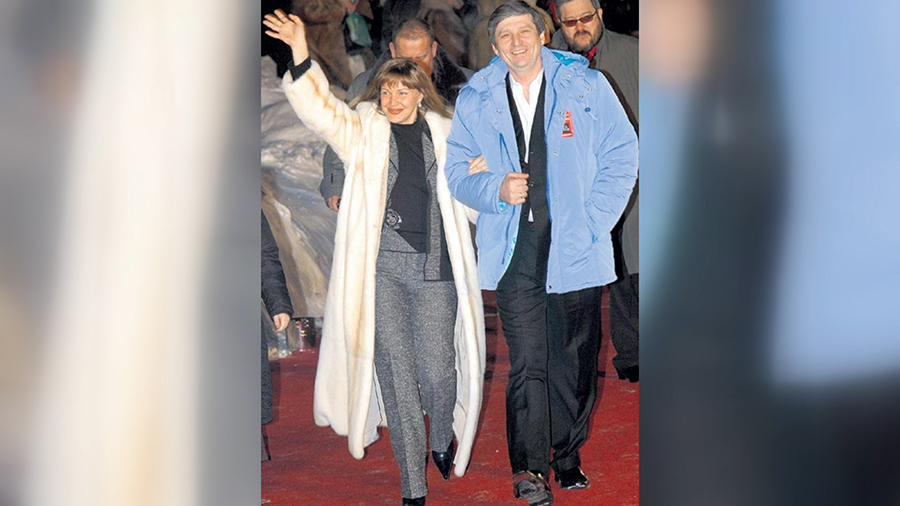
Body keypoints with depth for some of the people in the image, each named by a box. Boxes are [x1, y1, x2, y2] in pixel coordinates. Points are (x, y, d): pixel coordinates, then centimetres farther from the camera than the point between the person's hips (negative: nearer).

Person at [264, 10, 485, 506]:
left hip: (434, 267, 1)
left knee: (438, 372, -2)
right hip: (382, 268, -1)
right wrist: (300, 52, -22)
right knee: (395, 374, 0)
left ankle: (442, 443, 32)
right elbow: (318, 109, -9)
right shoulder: (364, 131, 9)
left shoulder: (444, 135, 14)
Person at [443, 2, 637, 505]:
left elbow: (622, 157, 4)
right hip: (513, 249, 0)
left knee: (575, 357, 8)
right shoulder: (476, 99, 7)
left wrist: (592, 223, -4)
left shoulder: (586, 86, 2)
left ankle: (568, 455, 25)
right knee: (526, 359, -7)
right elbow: (457, 170, 12)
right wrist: (496, 189, -9)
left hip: (575, 247, 0)